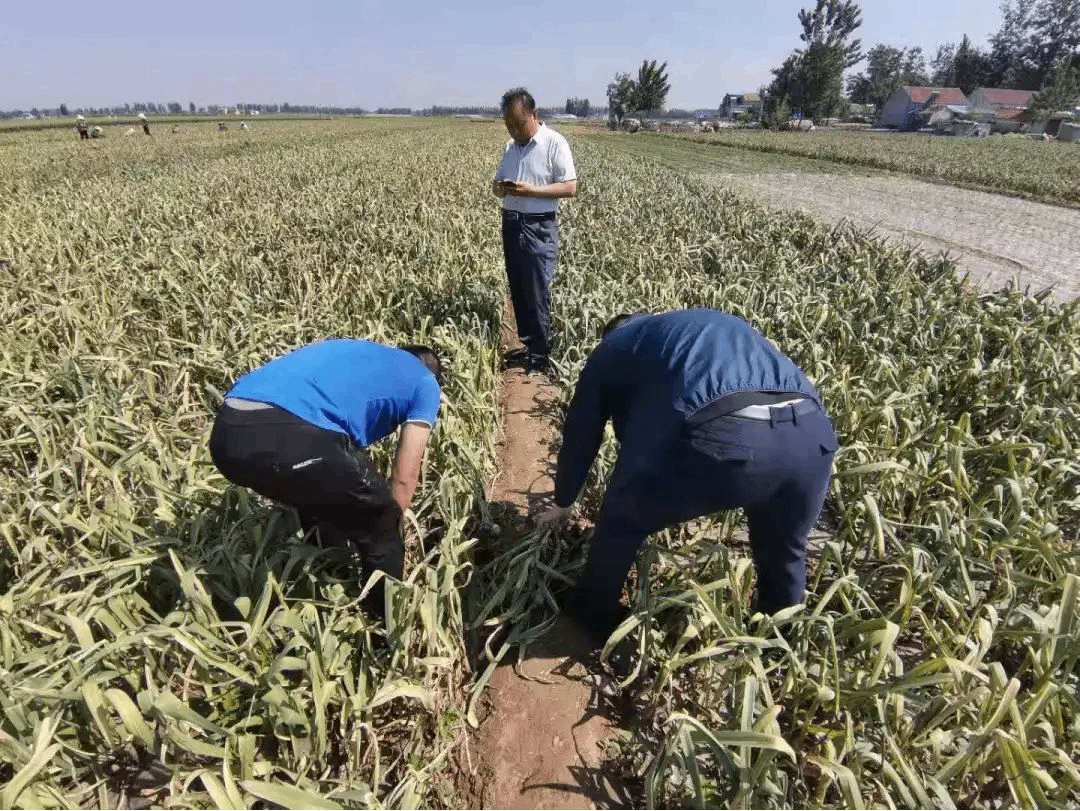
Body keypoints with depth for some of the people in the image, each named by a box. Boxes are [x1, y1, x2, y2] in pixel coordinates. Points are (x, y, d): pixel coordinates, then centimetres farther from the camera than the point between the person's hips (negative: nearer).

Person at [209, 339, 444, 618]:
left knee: (323, 498, 35)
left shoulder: (356, 352, 38)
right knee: (379, 525, 19)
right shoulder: (425, 383, 21)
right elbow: (404, 478, 16)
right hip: (290, 435, -8)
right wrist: (389, 534, 35)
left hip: (227, 432, 8)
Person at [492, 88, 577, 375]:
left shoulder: (555, 142, -8)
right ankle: (528, 344, 23)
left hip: (539, 227, -7)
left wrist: (531, 191, -22)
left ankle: (541, 354, 5)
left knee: (537, 293, -5)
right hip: (511, 224, 7)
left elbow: (570, 187, -12)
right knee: (518, 290, 11)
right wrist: (498, 187, -6)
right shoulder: (511, 146, 13)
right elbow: (499, 181, 19)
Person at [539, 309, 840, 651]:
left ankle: (593, 617, 44)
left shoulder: (613, 347, 28)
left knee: (622, 520, 24)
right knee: (786, 550, 35)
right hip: (811, 434, 6)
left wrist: (563, 503, 51)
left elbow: (580, 434, 34)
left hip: (722, 440, -5)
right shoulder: (726, 325, 42)